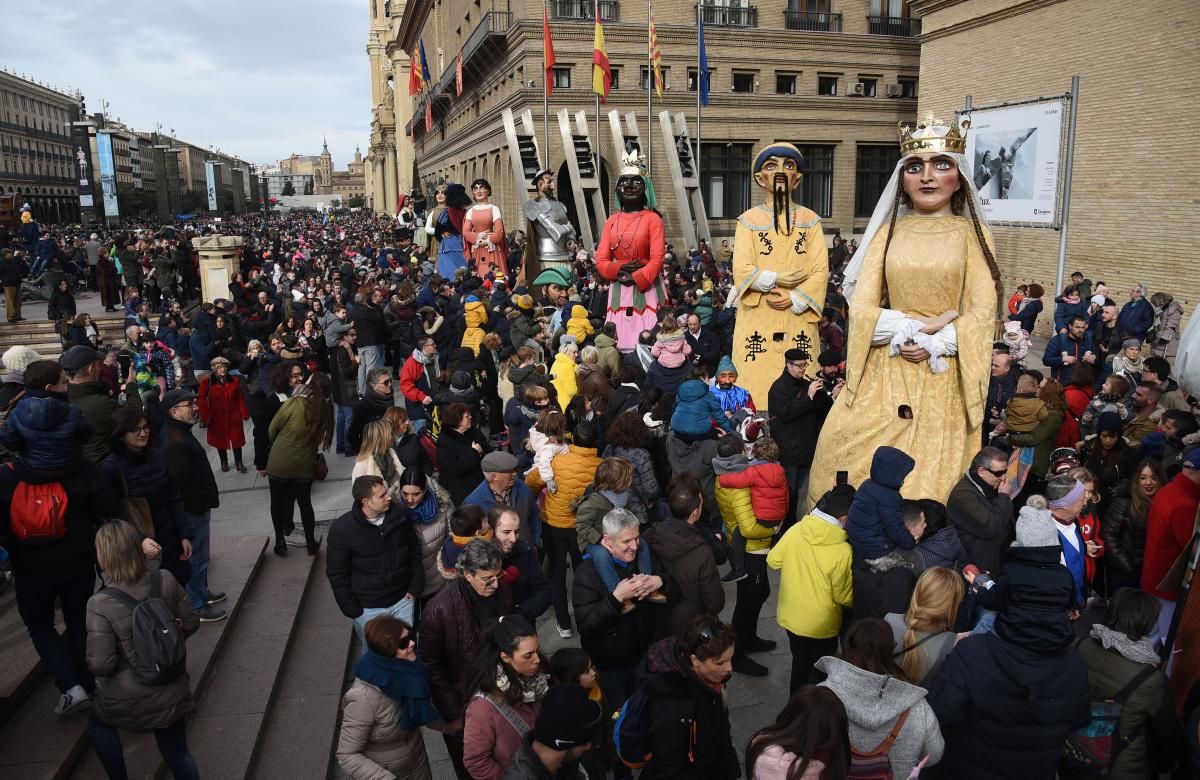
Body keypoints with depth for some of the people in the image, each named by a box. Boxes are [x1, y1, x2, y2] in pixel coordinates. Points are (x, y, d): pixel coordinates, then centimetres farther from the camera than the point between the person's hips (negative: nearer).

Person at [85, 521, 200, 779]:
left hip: (127, 702, -2)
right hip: (171, 695, 3)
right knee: (177, 753, 22)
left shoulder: (101, 604, -22)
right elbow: (190, 623, -1)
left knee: (98, 721, 33)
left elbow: (100, 665, -20)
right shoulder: (165, 580, -12)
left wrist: (91, 660, 1)